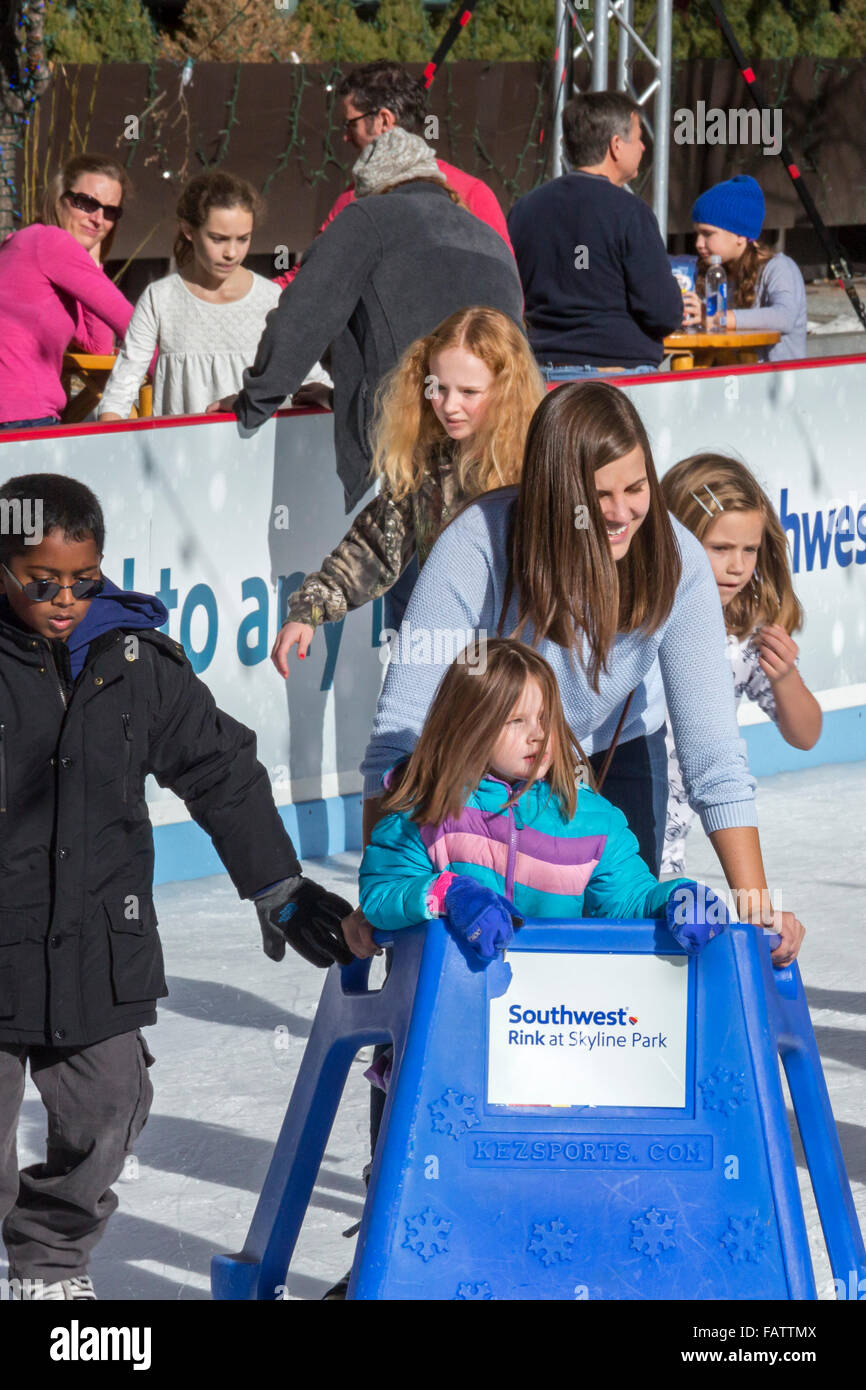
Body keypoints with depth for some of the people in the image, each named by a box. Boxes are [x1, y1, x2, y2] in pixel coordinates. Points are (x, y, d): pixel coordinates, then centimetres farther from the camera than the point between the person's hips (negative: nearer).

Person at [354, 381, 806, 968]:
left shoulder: (677, 561, -26)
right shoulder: (475, 550, -35)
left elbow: (712, 749, -22)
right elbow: (401, 733, -34)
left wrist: (754, 899, -29)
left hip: (616, 754, 2)